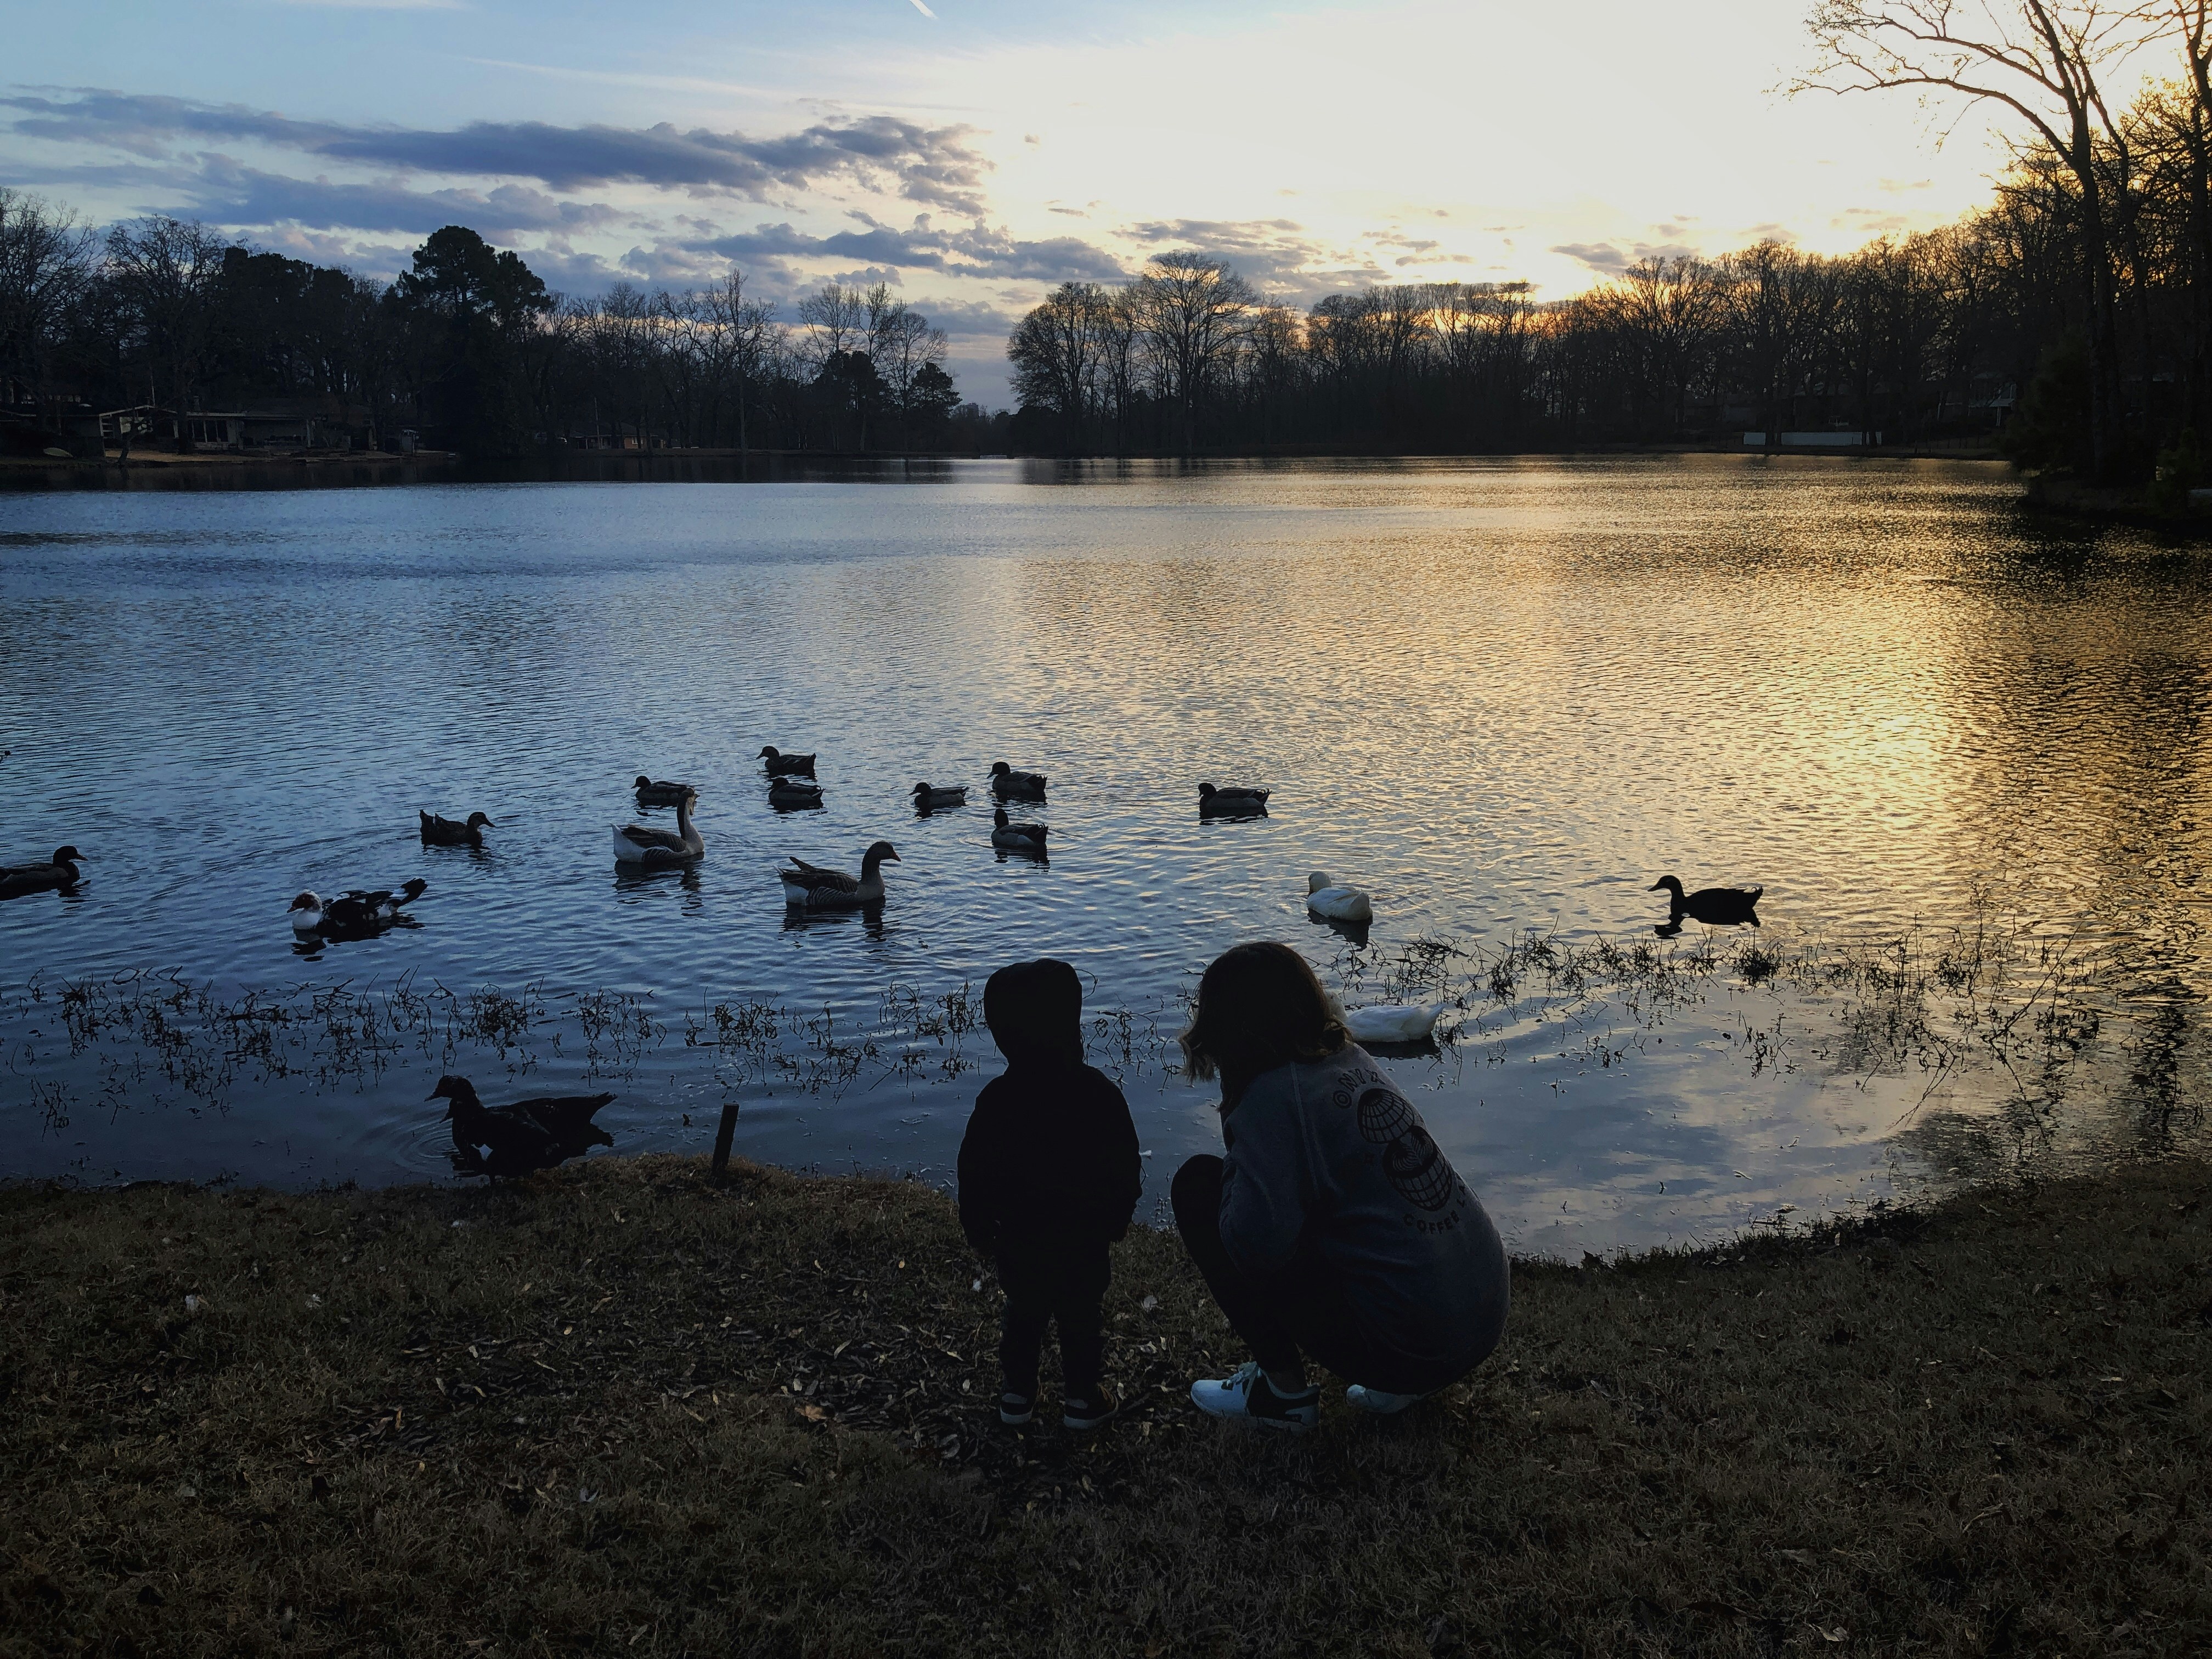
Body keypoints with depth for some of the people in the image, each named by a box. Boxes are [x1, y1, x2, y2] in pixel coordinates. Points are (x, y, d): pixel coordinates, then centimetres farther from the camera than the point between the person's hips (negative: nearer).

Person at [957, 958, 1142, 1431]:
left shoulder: (995, 1099, -12)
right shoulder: (1097, 1092, -17)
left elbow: (974, 1172, -4)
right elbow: (1125, 1166, -8)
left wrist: (979, 1228, 11)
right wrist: (1118, 1216, 9)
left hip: (1017, 1236, 2)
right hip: (1083, 1234, -2)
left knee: (1023, 1313, 19)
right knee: (1081, 1316, 13)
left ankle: (1018, 1393, 29)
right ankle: (1082, 1398, 23)